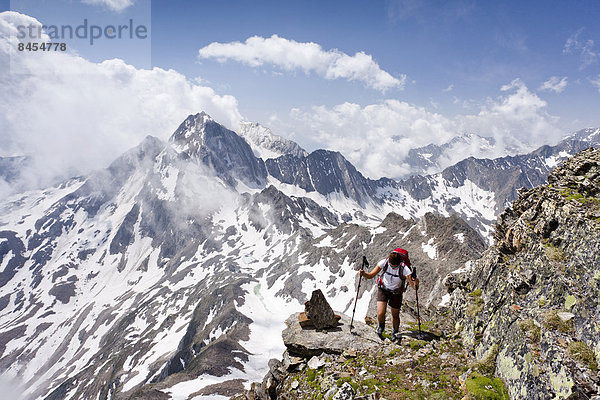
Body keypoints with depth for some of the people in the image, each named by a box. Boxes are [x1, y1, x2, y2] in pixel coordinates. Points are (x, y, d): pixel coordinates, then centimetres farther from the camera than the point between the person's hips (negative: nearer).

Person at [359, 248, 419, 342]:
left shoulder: (404, 268, -29)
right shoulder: (384, 262, -25)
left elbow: (414, 286, -30)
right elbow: (371, 275, -16)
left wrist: (415, 283, -53)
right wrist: (364, 273, -36)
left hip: (396, 293, 0)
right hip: (383, 289, 0)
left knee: (395, 315, 9)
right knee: (380, 313, -14)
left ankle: (395, 332, 42)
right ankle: (381, 326, 23)